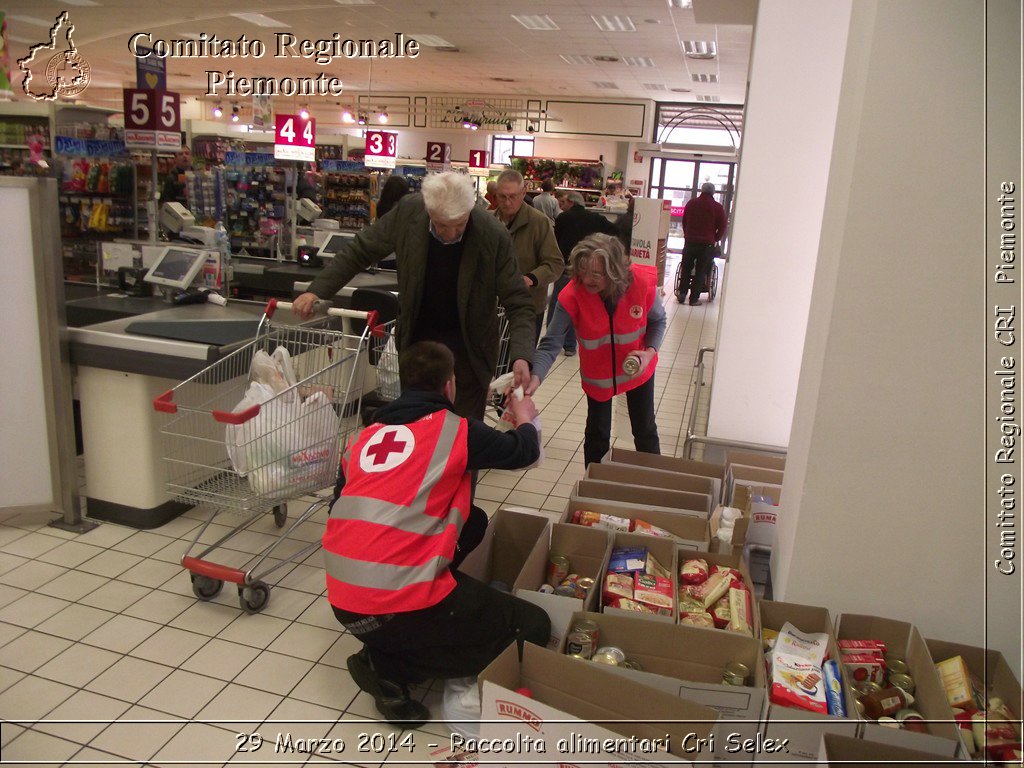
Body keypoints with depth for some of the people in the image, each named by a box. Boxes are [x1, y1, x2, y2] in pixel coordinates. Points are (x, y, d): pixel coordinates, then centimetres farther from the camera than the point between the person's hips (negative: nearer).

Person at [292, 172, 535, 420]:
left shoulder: (494, 237, -21)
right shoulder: (407, 211, -15)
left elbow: (518, 303, -17)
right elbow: (360, 250, -2)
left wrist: (521, 356, -32)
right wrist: (317, 290, -9)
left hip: (467, 346, -2)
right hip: (417, 335, 3)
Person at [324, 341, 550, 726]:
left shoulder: (365, 436, 12)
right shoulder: (457, 431, -3)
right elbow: (524, 451, 13)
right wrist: (526, 419, 36)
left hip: (343, 603, 8)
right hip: (400, 606, -7)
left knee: (473, 520, 22)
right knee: (533, 627, 7)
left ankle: (387, 644, 16)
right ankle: (389, 667, 0)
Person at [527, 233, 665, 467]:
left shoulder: (643, 283, -27)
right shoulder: (572, 296, -31)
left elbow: (658, 320, -7)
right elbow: (551, 344, -32)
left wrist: (650, 351, -24)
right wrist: (535, 377, -49)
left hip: (638, 369, 1)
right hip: (597, 374, -1)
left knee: (645, 430, 18)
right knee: (597, 434, 10)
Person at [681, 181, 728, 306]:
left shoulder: (691, 203, 6)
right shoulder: (718, 207, -2)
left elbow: (684, 222, 14)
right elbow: (722, 227, 1)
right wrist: (715, 240, 14)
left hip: (690, 242, 2)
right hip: (707, 244, -2)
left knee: (686, 268, 15)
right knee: (701, 272, 3)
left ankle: (682, 293, 12)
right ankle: (694, 298, 2)